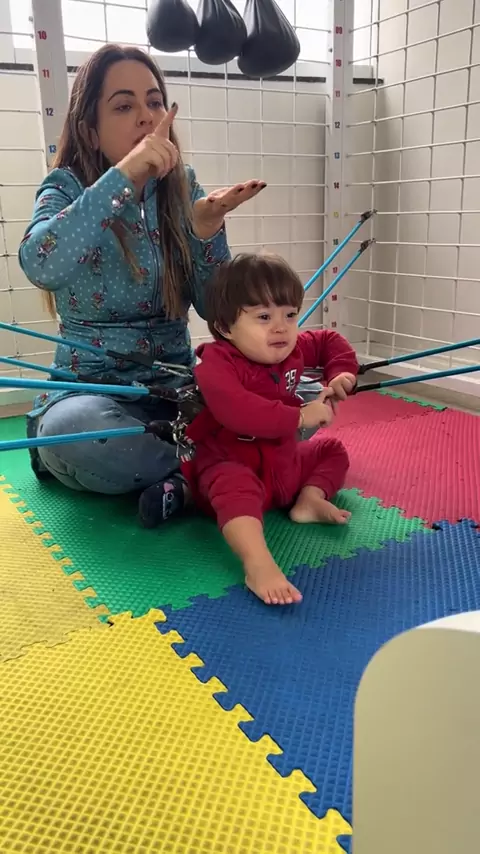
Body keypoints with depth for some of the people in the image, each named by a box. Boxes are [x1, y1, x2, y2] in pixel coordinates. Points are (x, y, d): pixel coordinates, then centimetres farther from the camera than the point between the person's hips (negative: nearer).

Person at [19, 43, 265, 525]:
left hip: (177, 387, 3)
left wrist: (207, 230, -18)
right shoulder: (68, 188, -4)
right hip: (91, 388, -3)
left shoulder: (182, 189, 4)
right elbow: (39, 266, -28)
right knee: (70, 429, -38)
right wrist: (123, 177, -31)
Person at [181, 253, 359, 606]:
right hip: (230, 466, -8)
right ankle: (258, 565, -56)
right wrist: (301, 416, -37)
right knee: (235, 487, -40)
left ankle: (310, 498, -4)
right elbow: (237, 411, -41)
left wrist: (341, 374, 0)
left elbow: (330, 340, 20)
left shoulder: (293, 349, 0)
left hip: (284, 462, 8)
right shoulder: (216, 363, -23)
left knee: (332, 449, 16)